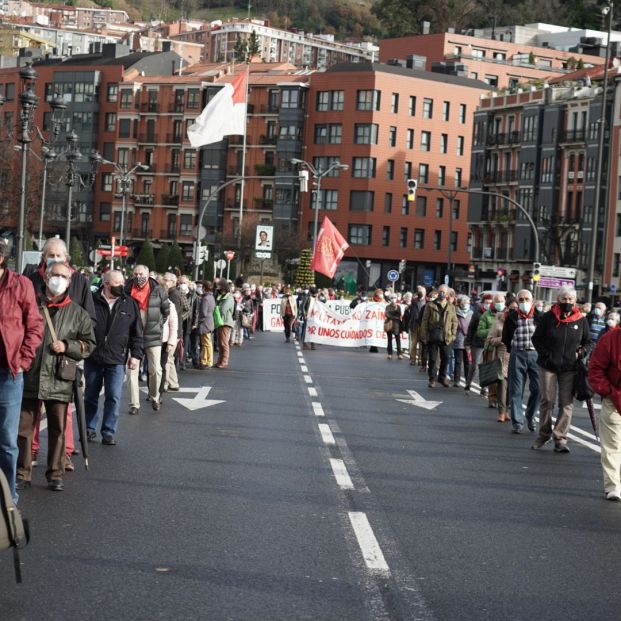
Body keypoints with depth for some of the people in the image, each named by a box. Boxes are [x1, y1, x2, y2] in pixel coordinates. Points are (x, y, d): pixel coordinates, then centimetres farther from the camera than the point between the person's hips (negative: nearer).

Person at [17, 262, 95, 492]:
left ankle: (55, 475, 13)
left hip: (59, 380, 0)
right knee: (24, 427, 3)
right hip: (29, 376, 0)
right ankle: (22, 474, 11)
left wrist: (67, 346, -7)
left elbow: (89, 344, 10)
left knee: (58, 429, 4)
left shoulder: (77, 313, 8)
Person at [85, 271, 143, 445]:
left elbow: (137, 333, 8)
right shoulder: (92, 302, -1)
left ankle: (109, 432, 5)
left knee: (113, 397, -4)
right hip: (93, 358, 0)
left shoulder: (130, 304, 5)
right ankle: (89, 429, 22)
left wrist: (136, 354, 2)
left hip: (116, 360, 0)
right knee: (90, 396, 10)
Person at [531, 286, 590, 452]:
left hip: (570, 368, 1)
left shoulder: (581, 320, 2)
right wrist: (545, 354, -7)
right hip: (548, 366, -1)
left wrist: (580, 353, -5)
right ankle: (544, 434, 21)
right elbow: (536, 338, 5)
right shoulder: (549, 317, -2)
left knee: (566, 404, -3)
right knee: (547, 401, 4)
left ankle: (560, 438, 1)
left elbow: (588, 342, 14)